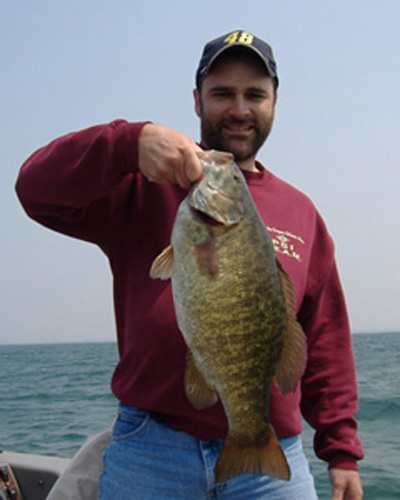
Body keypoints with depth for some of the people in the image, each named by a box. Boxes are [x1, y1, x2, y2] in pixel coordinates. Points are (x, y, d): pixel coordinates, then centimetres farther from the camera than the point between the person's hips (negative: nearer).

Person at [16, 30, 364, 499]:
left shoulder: (300, 212, 13)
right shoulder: (146, 187, 4)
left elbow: (325, 342, 14)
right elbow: (38, 188, -10)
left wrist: (342, 451, 9)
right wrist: (132, 142, -24)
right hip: (150, 456, -2)